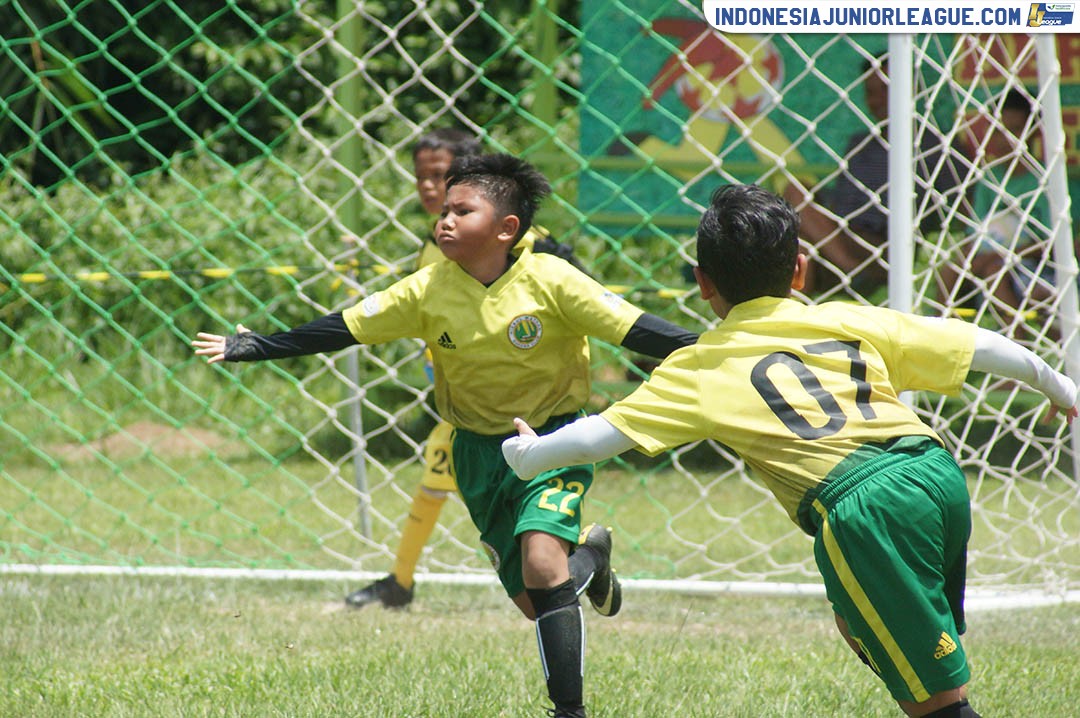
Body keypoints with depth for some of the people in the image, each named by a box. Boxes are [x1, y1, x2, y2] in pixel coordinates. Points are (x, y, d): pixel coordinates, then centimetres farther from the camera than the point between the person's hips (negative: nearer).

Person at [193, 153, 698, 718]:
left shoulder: (550, 281, -17)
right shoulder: (428, 291, -8)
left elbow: (633, 328, -16)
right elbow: (345, 329, -3)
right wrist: (254, 348, -4)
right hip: (479, 451, 4)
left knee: (542, 562, -27)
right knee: (532, 600, 7)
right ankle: (588, 556, 43)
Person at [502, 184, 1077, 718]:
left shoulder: (702, 368, 12)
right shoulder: (849, 320, 22)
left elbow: (598, 438, 10)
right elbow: (974, 344, 26)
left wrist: (527, 455, 30)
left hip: (860, 509, -6)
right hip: (937, 471, 6)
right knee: (857, 625, 31)